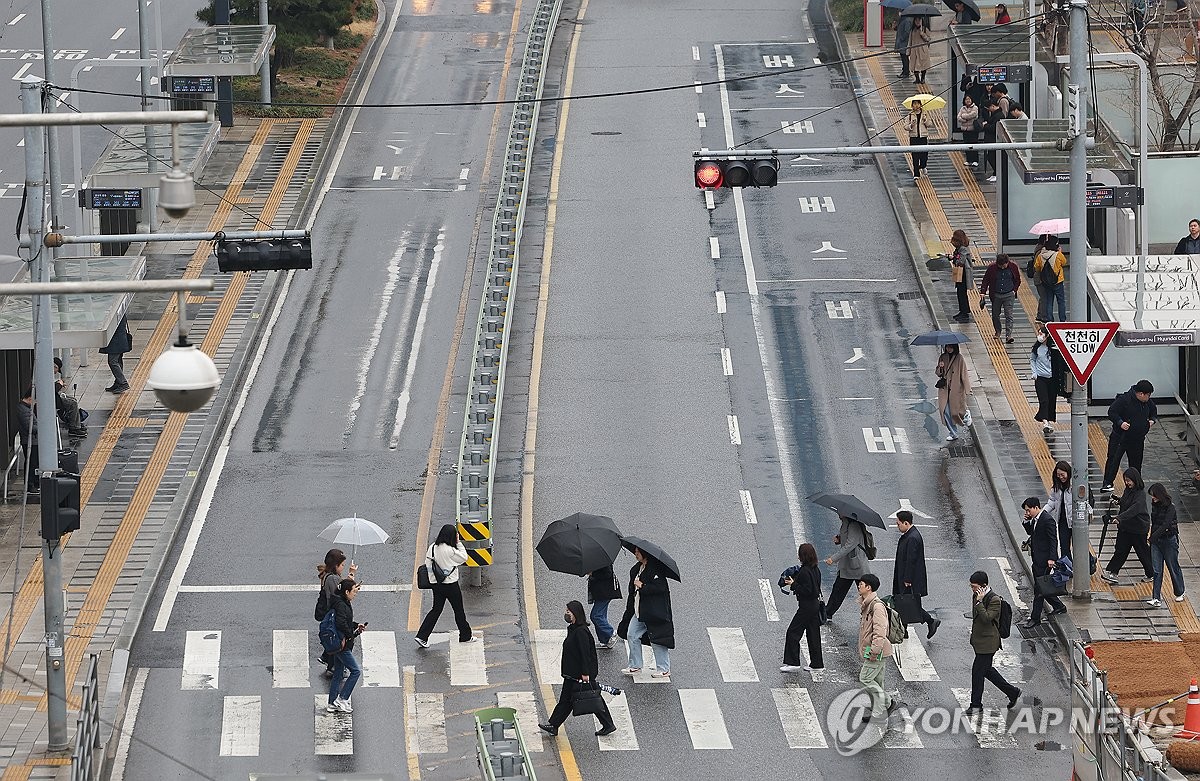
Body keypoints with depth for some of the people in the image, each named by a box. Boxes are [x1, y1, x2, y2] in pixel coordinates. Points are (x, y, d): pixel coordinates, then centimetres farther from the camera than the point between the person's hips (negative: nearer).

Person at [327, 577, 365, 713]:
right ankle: (341, 699, -3)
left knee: (338, 675, 14)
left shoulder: (345, 603, 12)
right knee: (356, 671, -5)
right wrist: (351, 635, -17)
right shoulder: (341, 605, -19)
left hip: (339, 645, 10)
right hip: (343, 645, -10)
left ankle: (332, 704, 18)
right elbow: (341, 623, -29)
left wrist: (356, 626, 10)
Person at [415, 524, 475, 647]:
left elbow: (428, 564, 3)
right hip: (451, 585, -6)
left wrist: (433, 578, 12)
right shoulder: (450, 551, -22)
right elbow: (464, 558, -8)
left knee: (436, 610, 13)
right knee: (459, 610, 12)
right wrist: (459, 543, -5)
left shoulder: (432, 548, -3)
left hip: (437, 584, 6)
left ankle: (422, 637, 6)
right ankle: (466, 636, 26)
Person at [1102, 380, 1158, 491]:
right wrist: (1120, 423, -29)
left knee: (1136, 462, 12)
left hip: (1138, 439, 6)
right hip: (1120, 437, -6)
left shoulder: (1148, 402, 3)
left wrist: (1152, 420, 1)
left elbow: (1154, 412, 22)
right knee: (1113, 458, -13)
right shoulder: (1124, 399, -17)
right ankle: (1107, 483, -14)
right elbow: (1112, 412, -16)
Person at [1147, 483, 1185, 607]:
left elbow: (1165, 525, -24)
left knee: (1173, 567, 10)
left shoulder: (1170, 507, -16)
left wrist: (1152, 537, -30)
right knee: (1156, 570, -2)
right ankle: (1156, 598, -5)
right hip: (1156, 541, 6)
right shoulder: (1155, 505, 5)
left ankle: (1179, 593, 30)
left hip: (1169, 540, -6)